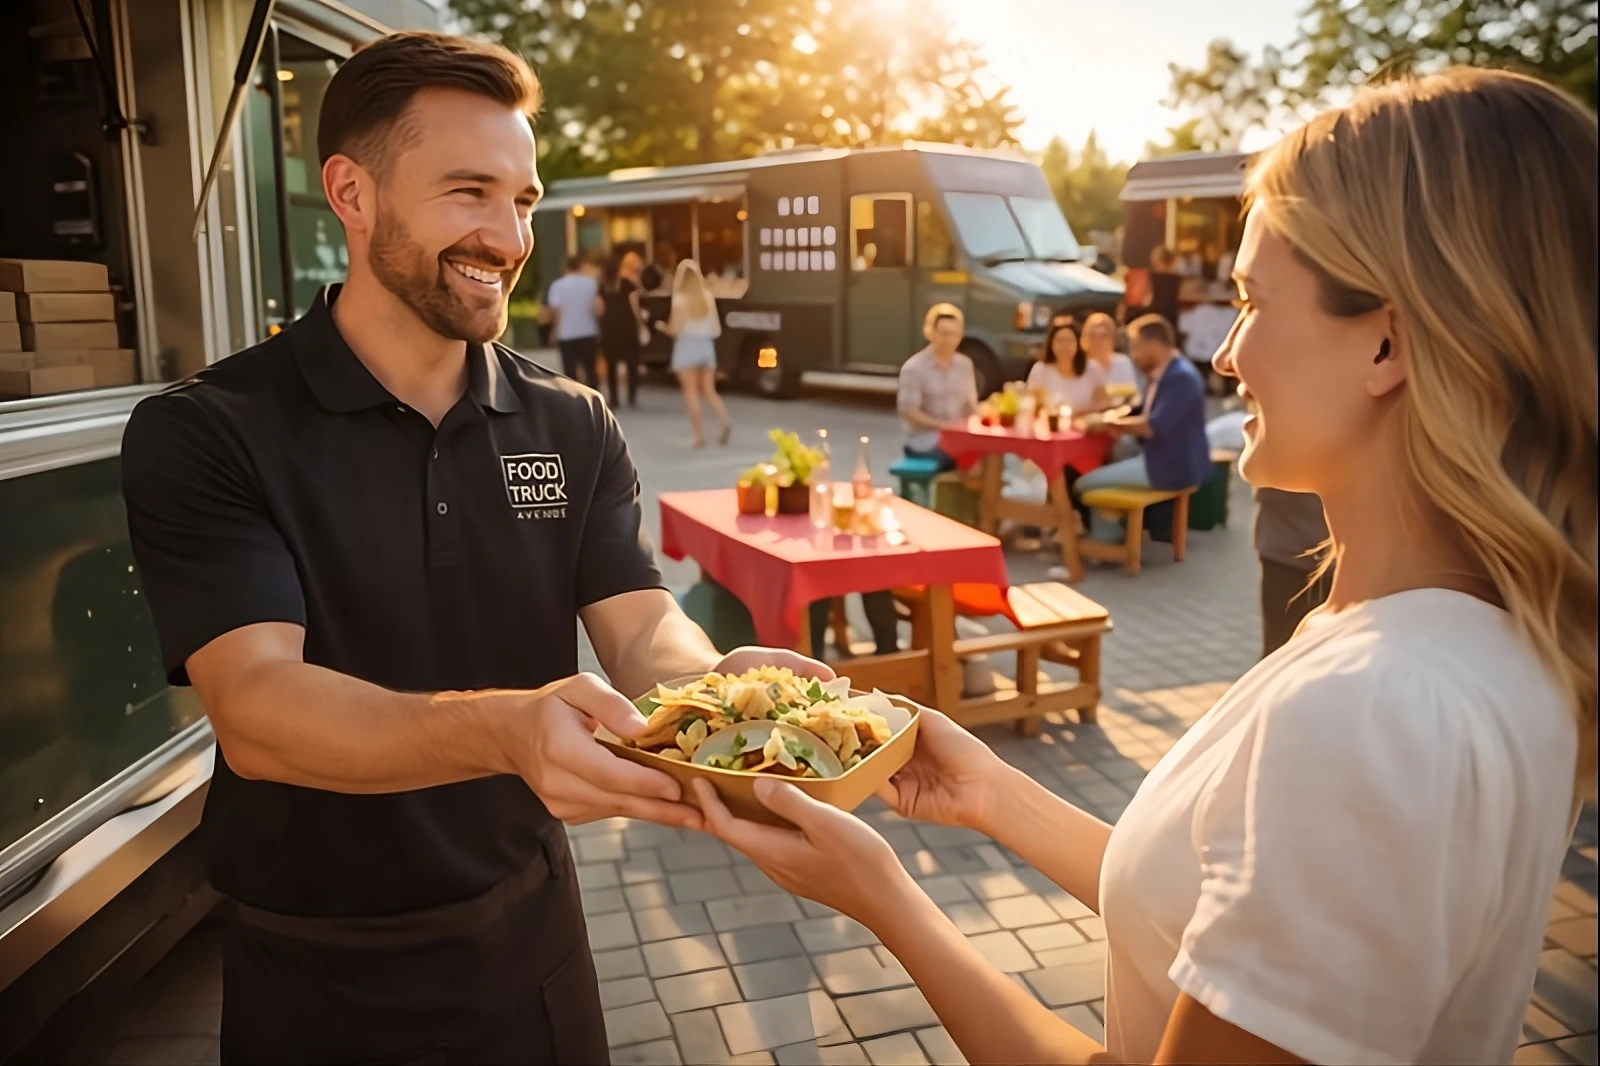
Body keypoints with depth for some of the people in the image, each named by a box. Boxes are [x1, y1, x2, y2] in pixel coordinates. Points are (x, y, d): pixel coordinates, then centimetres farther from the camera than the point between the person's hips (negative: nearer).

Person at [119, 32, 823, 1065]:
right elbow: (253, 709, -27)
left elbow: (643, 630, -12)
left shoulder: (574, 428, -3)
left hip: (528, 929, 3)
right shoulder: (200, 436, -16)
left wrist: (714, 687, -36)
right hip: (317, 977, -2)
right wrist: (507, 730, -46)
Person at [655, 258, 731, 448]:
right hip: (706, 346, 4)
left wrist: (662, 326, 8)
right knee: (709, 391, 12)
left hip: (687, 347, -4)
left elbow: (675, 329, -12)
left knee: (691, 391, 4)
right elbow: (716, 328, 3)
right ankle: (726, 422, -11)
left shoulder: (680, 299, -11)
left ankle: (699, 435, 1)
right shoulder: (708, 296, 2)